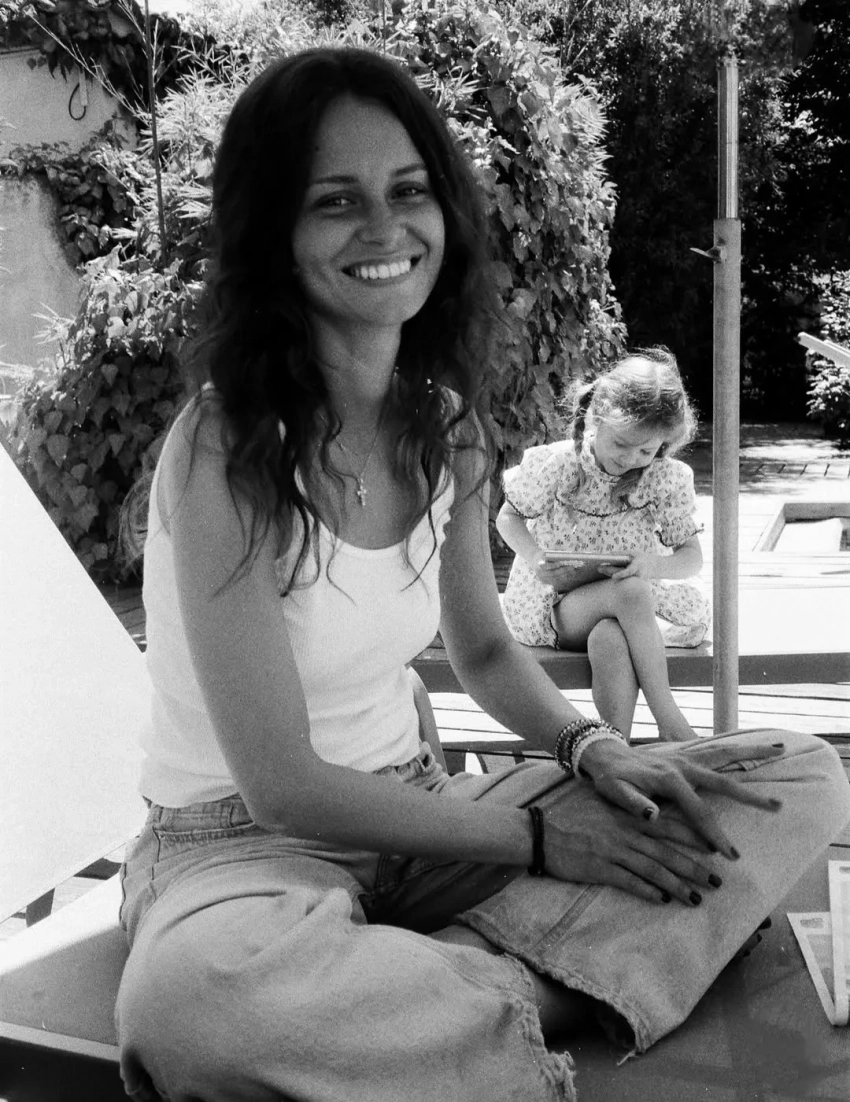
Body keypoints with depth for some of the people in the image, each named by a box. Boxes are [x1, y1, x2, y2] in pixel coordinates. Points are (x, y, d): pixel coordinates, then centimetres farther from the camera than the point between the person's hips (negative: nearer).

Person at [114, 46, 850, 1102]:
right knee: (193, 997, -43)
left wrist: (596, 752, -7)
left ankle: (471, 989, -20)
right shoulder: (223, 450, -20)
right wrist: (540, 836, -15)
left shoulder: (446, 424, 1)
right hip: (247, 845, -6)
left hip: (419, 813, 7)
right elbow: (284, 784, -19)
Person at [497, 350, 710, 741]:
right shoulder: (554, 464, -14)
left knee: (608, 640, -38)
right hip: (552, 607, -1)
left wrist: (653, 564, -25)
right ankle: (669, 721, -31)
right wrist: (535, 559, -18)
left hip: (626, 603, 1)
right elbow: (508, 518, 3)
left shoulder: (668, 479, -8)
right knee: (631, 591, -35)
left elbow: (693, 557, -2)